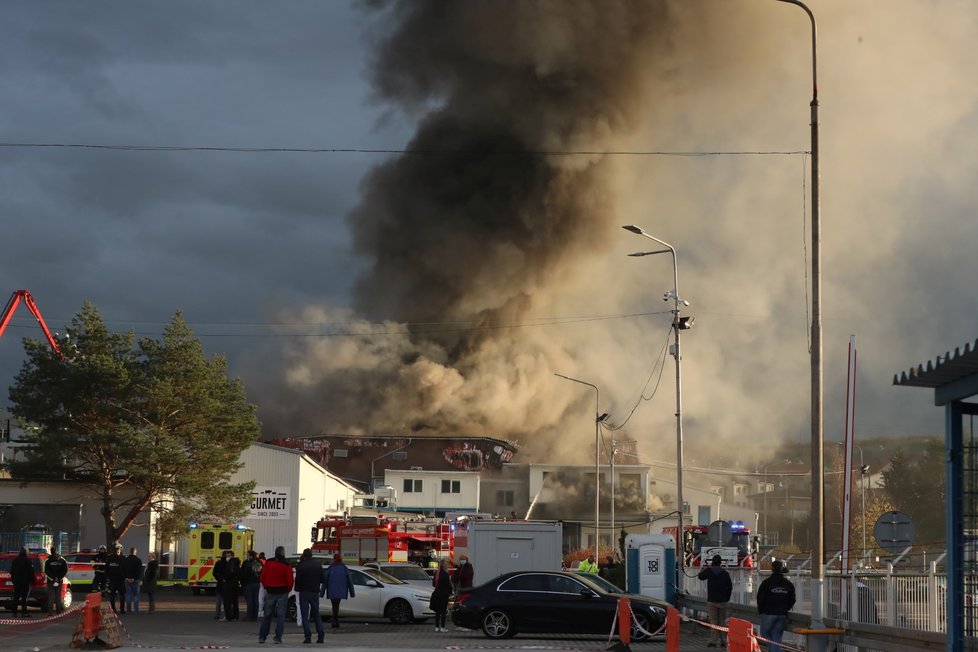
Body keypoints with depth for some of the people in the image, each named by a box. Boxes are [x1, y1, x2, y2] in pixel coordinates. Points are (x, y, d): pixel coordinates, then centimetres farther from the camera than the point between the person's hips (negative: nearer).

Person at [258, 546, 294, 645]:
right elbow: (290, 580, -12)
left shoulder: (268, 563, -1)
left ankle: (262, 637, 11)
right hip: (282, 593, -2)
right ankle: (278, 637, -4)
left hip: (270, 592, 3)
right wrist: (288, 589, 7)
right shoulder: (286, 565, -10)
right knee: (281, 615, 2)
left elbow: (263, 577, 0)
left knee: (267, 615, 11)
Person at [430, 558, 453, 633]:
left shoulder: (436, 573, 4)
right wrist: (450, 592, 4)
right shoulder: (445, 574, -15)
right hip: (444, 594, -6)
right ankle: (442, 627, 0)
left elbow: (433, 584, 10)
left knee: (437, 611, 11)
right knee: (443, 611, 0)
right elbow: (448, 585, -14)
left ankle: (437, 627, 13)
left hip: (436, 593, 6)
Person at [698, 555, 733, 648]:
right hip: (723, 601, 2)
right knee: (722, 621, 9)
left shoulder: (709, 571, -5)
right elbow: (730, 587, 3)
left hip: (712, 601, -2)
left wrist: (708, 567, 21)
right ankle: (723, 641, 9)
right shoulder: (725, 573, -1)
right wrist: (727, 598, 14)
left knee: (713, 621, -1)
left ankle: (713, 640, -7)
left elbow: (700, 576, 14)